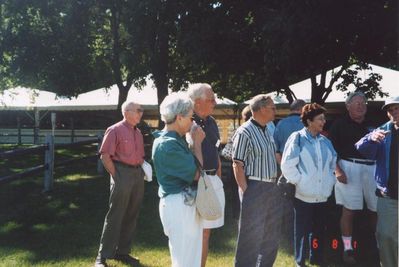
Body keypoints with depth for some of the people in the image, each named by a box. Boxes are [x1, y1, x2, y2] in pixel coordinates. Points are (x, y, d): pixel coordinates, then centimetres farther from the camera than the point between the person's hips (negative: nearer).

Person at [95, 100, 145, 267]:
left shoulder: (138, 133, 15)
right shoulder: (115, 130, -7)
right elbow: (105, 156, -11)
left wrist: (142, 172, 8)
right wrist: (116, 176, -13)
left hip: (138, 175, 7)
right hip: (122, 174, -7)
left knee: (131, 216, 12)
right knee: (115, 216, -3)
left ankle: (122, 252, 25)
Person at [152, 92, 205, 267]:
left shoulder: (177, 140, 9)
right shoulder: (167, 144, -21)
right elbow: (196, 173, -15)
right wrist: (197, 143, -7)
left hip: (187, 202, 10)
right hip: (178, 205, -10)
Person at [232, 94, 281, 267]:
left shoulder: (267, 130, 12)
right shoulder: (244, 132, -13)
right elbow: (237, 166, -15)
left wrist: (274, 185, 13)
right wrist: (246, 192, -17)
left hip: (271, 188, 8)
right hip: (255, 188, -8)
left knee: (271, 234, 17)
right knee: (251, 235, 1)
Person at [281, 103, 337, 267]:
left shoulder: (325, 141, 9)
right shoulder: (297, 138, -8)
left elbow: (333, 163, 18)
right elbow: (288, 165, -11)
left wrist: (330, 181, 7)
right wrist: (299, 181, -12)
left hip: (322, 195, 5)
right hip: (304, 194, -5)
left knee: (318, 230, 15)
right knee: (302, 230, 5)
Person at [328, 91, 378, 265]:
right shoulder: (340, 124, 1)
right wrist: (337, 170, -11)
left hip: (373, 168, 4)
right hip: (349, 168, -3)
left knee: (378, 209, 8)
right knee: (349, 210, 1)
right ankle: (348, 248, 12)